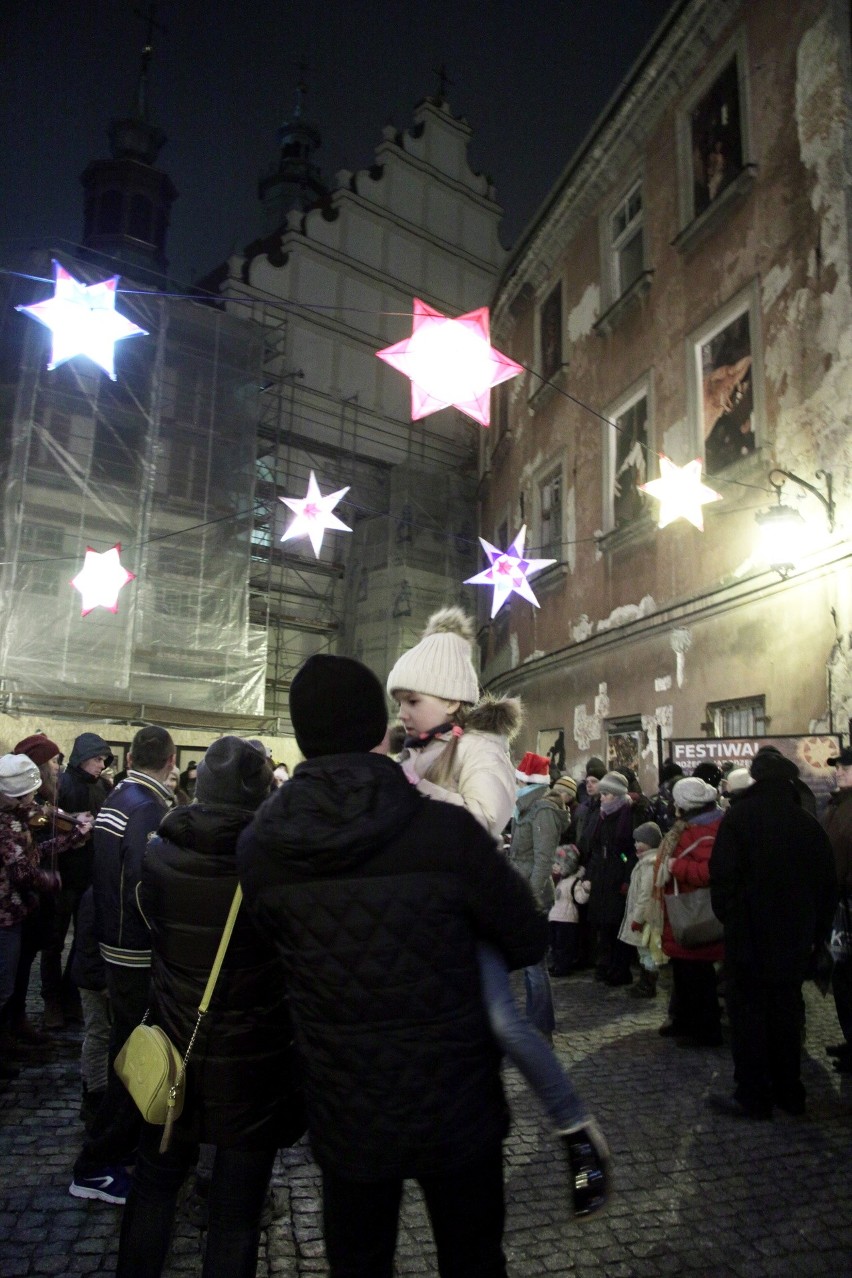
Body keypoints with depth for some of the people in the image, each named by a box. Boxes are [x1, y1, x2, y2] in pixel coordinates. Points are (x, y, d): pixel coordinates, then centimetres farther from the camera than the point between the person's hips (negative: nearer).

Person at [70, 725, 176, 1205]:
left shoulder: (116, 799, 6)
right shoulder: (150, 809, -23)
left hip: (117, 944, 9)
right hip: (141, 954, -9)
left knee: (129, 1050, 22)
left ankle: (126, 1140, 37)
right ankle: (98, 1166, 14)